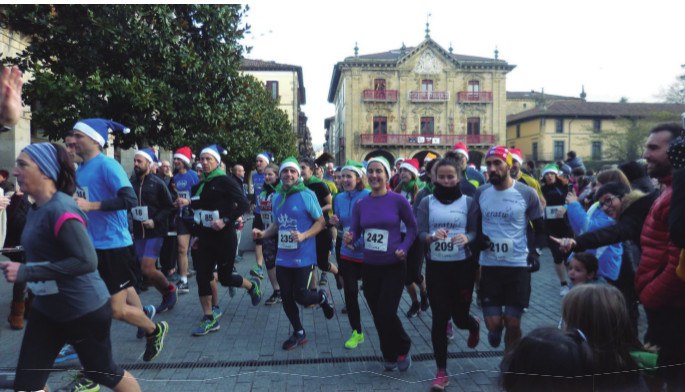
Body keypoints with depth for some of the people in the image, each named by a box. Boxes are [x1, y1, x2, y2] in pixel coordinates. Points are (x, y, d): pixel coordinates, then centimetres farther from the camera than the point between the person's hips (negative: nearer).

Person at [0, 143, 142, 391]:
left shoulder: (61, 210, -24)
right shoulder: (36, 209, 5)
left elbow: (86, 261, -30)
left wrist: (25, 272, -28)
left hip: (85, 310, -8)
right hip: (47, 309, 9)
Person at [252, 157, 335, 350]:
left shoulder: (307, 195, -11)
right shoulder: (276, 197, 7)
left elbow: (321, 222, -8)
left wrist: (304, 236, -23)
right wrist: (263, 233, 0)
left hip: (303, 257, -5)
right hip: (283, 257, 6)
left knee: (300, 296, -2)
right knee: (286, 297, 9)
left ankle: (321, 298, 33)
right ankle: (298, 333, 29)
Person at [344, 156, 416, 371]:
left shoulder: (398, 200, -10)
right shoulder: (360, 204, 0)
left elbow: (412, 227, 1)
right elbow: (354, 231, 3)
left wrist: (404, 248, -12)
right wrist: (348, 238, -19)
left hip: (394, 267, -4)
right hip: (369, 267, 4)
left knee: (387, 313, -9)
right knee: (377, 316, 13)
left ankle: (403, 349, 22)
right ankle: (389, 355, 37)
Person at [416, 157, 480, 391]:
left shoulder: (467, 202, -1)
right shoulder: (427, 202, 1)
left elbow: (475, 231, -3)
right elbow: (420, 233, -4)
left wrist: (467, 238, -26)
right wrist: (432, 236, -26)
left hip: (463, 265, 0)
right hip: (435, 266, 1)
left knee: (459, 317, 8)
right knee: (439, 319, 0)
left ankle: (474, 326, 48)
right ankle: (441, 372, 15)